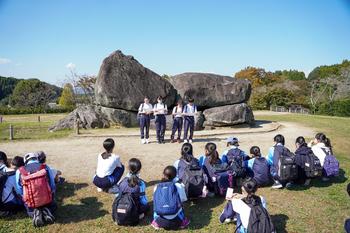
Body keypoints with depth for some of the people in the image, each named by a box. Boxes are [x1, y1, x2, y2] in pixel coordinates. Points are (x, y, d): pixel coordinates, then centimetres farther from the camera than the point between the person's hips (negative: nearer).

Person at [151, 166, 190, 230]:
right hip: (176, 221, -1)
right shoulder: (178, 186, -2)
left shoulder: (156, 187, 3)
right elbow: (183, 199, 13)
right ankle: (182, 222, 29)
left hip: (160, 222, 1)